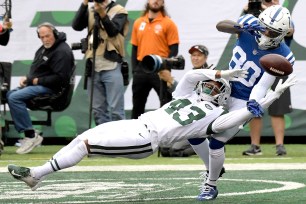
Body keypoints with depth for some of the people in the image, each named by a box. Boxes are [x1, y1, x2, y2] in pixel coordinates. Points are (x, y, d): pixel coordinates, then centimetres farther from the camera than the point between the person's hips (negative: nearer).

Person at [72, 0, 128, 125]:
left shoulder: (119, 11, 1)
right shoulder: (90, 11, 12)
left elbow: (113, 31, -14)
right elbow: (76, 26, -3)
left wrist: (103, 14, -29)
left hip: (111, 67, -4)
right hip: (93, 67, 4)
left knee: (115, 110, -7)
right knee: (98, 110, 7)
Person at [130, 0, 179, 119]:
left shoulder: (168, 24, -2)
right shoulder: (138, 23, 12)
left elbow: (174, 49, -4)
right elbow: (134, 48, 14)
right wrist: (134, 69, 5)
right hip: (141, 69, 5)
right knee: (137, 105, 12)